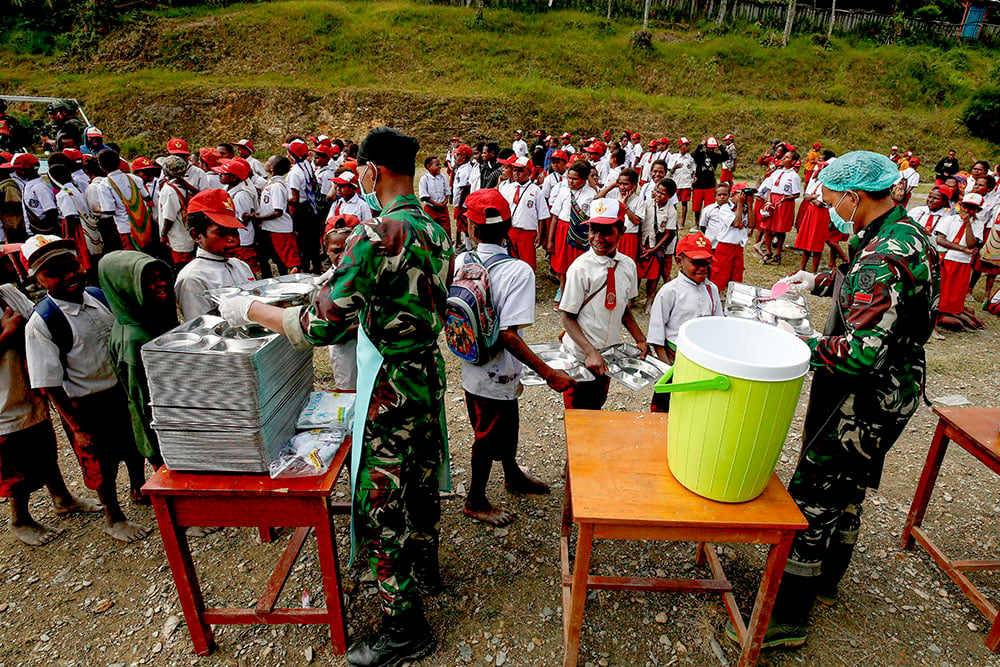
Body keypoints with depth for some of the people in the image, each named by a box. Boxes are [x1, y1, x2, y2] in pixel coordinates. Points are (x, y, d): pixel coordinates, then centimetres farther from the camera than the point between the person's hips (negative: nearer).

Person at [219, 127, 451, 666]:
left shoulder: (377, 234, -23)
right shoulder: (435, 230, 4)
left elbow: (322, 325, -26)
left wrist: (251, 309, -12)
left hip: (390, 387, -9)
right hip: (430, 373, 9)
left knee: (380, 505, 6)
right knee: (420, 479, 25)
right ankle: (424, 567, 49)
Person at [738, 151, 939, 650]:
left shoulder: (883, 257, -28)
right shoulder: (909, 233, 5)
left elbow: (863, 351, -33)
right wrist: (818, 282, 17)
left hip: (864, 400, -10)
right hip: (892, 391, 10)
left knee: (811, 497, -2)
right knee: (847, 488, 23)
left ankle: (787, 617, 12)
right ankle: (826, 580, 44)